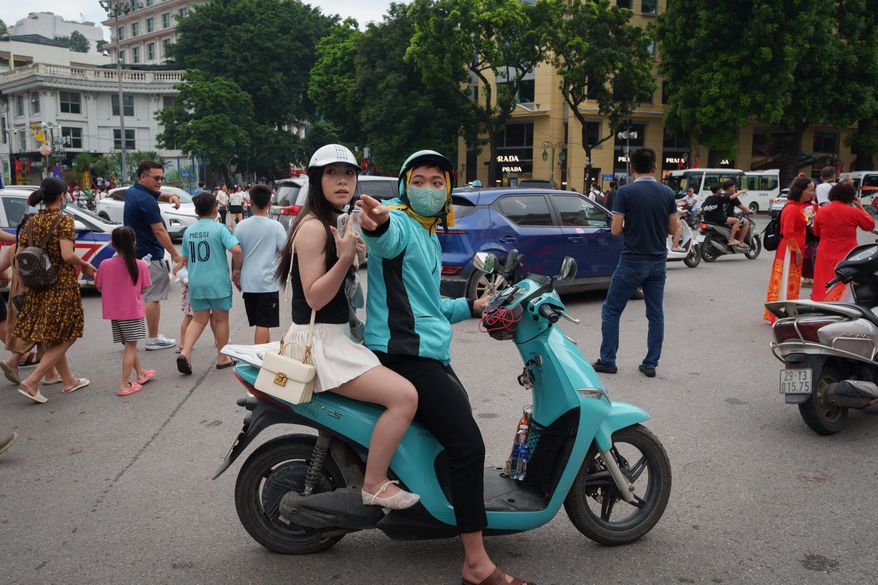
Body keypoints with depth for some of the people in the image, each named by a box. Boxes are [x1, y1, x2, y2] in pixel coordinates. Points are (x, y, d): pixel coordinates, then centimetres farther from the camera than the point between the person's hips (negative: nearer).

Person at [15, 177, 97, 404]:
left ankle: (69, 381, 31)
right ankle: (31, 382, -7)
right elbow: (67, 255, -22)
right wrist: (85, 265, -5)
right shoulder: (64, 220, -12)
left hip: (38, 287, 7)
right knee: (64, 338, 3)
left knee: (53, 339, 17)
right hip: (62, 286, -7)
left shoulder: (31, 222, 6)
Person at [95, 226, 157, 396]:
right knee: (131, 346, 3)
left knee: (129, 344, 19)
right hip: (133, 312, -4)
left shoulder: (105, 264, -8)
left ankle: (140, 373, 37)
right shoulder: (140, 265, -13)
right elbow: (143, 289, -5)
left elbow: (99, 287, 2)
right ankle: (124, 384, -1)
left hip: (114, 312, 4)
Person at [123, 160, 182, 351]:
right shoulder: (146, 200, -19)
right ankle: (153, 339, 3)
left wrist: (170, 196, 0)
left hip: (134, 252, 10)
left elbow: (158, 194, 23)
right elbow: (159, 231, -20)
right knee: (152, 296, -3)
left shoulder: (132, 191, 10)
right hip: (150, 254, -10)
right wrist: (175, 254, -15)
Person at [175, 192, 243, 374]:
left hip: (195, 283, 4)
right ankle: (222, 358, 20)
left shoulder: (189, 231, 6)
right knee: (221, 319, 10)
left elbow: (184, 260, 14)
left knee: (198, 319, 15)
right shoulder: (219, 229, -9)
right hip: (218, 282, -4)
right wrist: (237, 269, -6)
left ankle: (185, 352, -4)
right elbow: (236, 250, -22)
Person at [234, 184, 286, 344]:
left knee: (261, 322, 16)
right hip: (268, 282, -4)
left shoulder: (241, 226, 1)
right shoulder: (275, 226, -8)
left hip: (248, 283, 4)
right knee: (263, 324, -2)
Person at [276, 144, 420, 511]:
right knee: (404, 395, -22)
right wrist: (345, 258, -31)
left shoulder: (335, 223, 15)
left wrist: (354, 247, 17)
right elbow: (314, 297, -21)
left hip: (336, 336, 11)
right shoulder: (313, 227, -15)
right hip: (319, 342, -11)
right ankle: (374, 485, -7)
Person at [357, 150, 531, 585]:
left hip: (430, 354, 11)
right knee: (468, 445, -15)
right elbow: (387, 237, -37)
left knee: (459, 425, 26)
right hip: (407, 354, -11)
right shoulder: (400, 224, -9)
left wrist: (469, 307, 26)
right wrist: (377, 223, -59)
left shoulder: (430, 237, 22)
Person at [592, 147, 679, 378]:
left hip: (632, 261, -4)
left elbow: (615, 230, -12)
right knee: (656, 314, 11)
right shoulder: (667, 193, 3)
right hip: (658, 262, 5)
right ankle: (651, 364, 14)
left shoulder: (626, 192, -11)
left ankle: (607, 361, 8)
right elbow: (673, 228, 7)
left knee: (611, 310, 7)